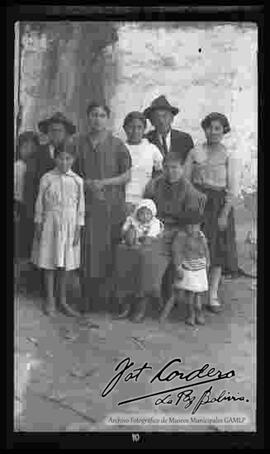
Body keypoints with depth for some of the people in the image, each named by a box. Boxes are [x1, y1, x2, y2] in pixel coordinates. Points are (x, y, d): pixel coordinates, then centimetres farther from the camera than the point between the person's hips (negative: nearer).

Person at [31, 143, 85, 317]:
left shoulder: (77, 181, -1)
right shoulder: (47, 179, -4)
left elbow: (80, 208, 3)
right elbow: (40, 203, 2)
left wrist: (78, 230, 0)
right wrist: (38, 226, 0)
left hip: (69, 225, 1)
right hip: (50, 223, -1)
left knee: (65, 265, 9)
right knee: (49, 263, 5)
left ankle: (63, 300, 22)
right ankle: (50, 300, 17)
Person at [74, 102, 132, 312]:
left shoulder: (117, 145, 3)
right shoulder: (80, 143, 9)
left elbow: (127, 176, 2)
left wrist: (103, 183, -10)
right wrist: (85, 183, -5)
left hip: (112, 205, -2)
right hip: (87, 204, 2)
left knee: (110, 252, -1)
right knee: (88, 250, 0)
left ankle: (110, 297, 9)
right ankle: (87, 299, 9)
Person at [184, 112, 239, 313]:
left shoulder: (229, 157, 0)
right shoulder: (195, 152, 4)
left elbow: (232, 189, -4)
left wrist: (224, 214, -11)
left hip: (218, 205, -1)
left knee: (217, 249, 4)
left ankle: (213, 295, 12)